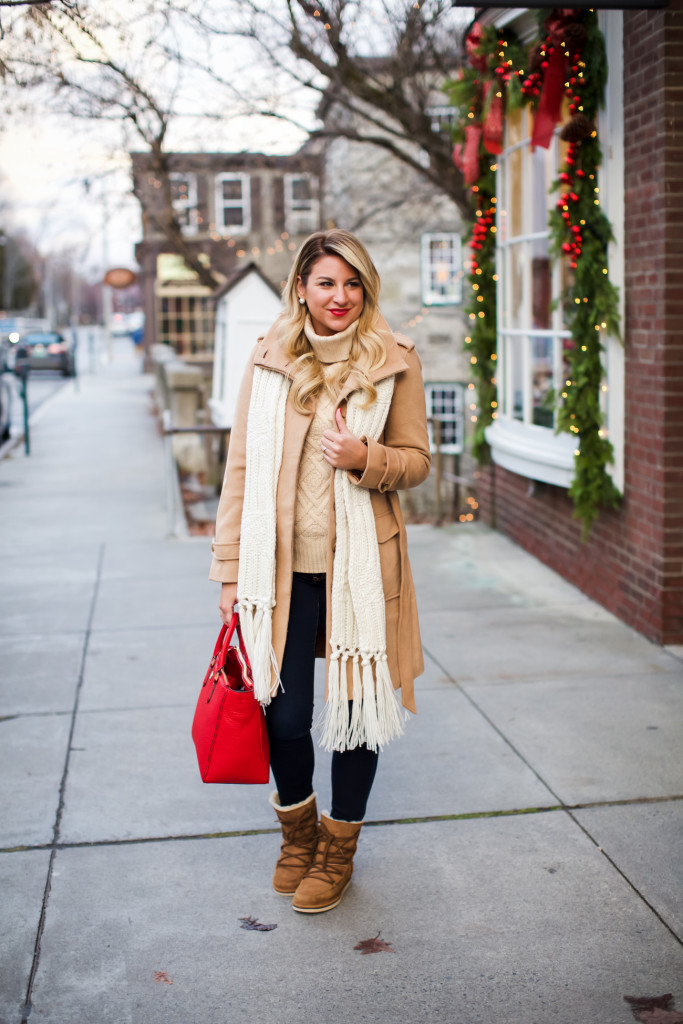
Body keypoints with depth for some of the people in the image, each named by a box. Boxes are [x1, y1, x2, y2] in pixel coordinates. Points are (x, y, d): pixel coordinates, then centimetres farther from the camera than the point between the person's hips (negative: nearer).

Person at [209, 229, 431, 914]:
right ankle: (297, 830, 33)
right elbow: (241, 466, 5)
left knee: (358, 706, 9)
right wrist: (231, 568, 2)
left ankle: (338, 848, 31)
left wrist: (366, 459, -17)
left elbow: (417, 460, 5)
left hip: (361, 565, 0)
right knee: (283, 716, 2)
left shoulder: (394, 362, 0)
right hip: (282, 566, 1)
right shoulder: (269, 358, 2)